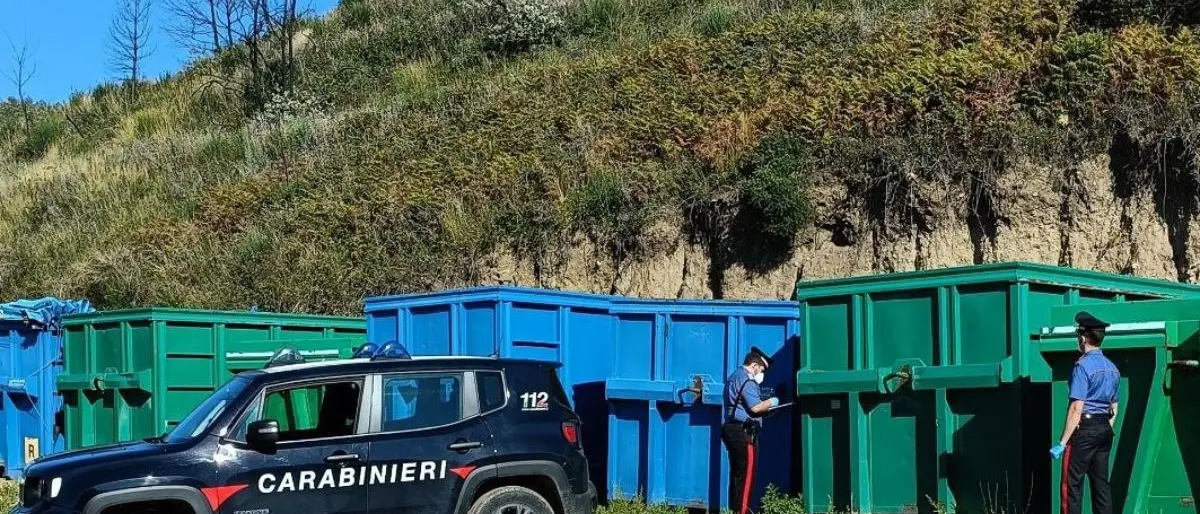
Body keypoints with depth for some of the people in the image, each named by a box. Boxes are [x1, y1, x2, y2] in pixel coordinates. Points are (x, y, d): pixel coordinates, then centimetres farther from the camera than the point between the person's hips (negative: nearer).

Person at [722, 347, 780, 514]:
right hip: (744, 432, -10)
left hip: (732, 429, 10)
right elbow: (755, 407, -19)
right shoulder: (746, 380, -12)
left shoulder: (733, 377, 21)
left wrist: (765, 406, 18)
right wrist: (770, 402, -2)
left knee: (737, 474, 11)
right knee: (746, 475, -8)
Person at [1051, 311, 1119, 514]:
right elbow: (1114, 409, 17)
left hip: (1084, 428, -8)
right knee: (1101, 483, 9)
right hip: (1105, 429, 8)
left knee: (1072, 484, -6)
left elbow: (1077, 408, -18)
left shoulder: (1083, 366, -12)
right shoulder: (1112, 368, 12)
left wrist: (1062, 442, -17)